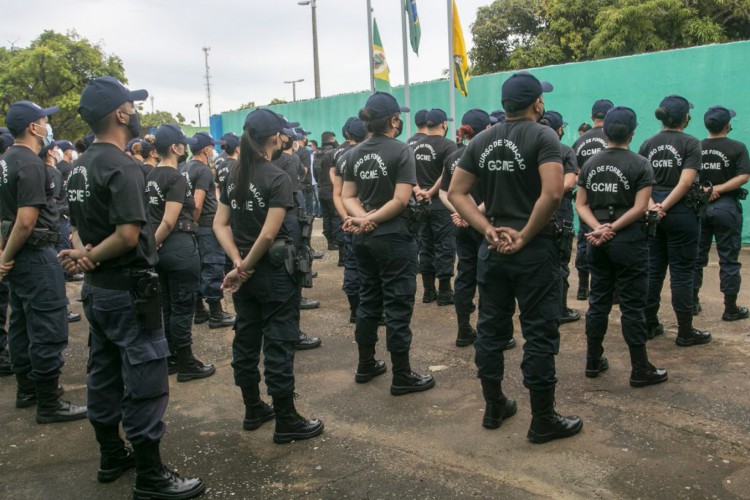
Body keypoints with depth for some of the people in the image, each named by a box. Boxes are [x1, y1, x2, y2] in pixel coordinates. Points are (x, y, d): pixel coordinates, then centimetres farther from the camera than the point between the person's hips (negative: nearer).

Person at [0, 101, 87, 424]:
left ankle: (27, 391, 29)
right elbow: (26, 221, -25)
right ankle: (49, 405, 4)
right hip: (36, 256, -10)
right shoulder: (31, 165, -18)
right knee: (48, 332, -4)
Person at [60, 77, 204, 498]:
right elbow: (128, 235, -25)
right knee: (145, 383, -2)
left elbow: (79, 225, 15)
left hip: (96, 289, 10)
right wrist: (92, 257, -11)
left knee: (105, 376, 18)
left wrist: (83, 254, -4)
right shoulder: (122, 167, -18)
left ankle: (112, 457, 32)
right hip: (129, 291, -10)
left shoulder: (81, 166, 11)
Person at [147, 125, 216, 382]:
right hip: (180, 247, -9)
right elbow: (169, 221, -20)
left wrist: (151, 244, 9)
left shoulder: (150, 177, 10)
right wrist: (154, 243, -8)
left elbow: (152, 214, 11)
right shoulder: (177, 178, -15)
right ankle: (186, 364, 8)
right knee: (182, 307, 0)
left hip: (162, 248, 9)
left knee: (166, 306, 15)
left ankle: (171, 358, 25)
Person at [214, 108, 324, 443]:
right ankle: (286, 423, 11)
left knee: (246, 340, 15)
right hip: (274, 273, -7)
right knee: (279, 346, 1)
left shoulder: (233, 177, 6)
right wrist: (245, 267, -12)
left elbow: (220, 224, 2)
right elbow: (269, 234, -22)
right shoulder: (277, 178, -16)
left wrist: (239, 263, -6)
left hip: (246, 273, 7)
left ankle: (253, 411, 30)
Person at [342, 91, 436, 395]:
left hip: (364, 239, 7)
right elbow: (400, 200, -20)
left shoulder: (356, 153, 7)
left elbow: (347, 197, 4)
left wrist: (362, 218, -10)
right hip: (394, 238, -7)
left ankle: (366, 366, 27)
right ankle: (402, 377, 8)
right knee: (397, 307, 0)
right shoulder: (401, 151, -13)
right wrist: (371, 219, -14)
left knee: (368, 301, 17)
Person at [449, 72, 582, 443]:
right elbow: (552, 193, -23)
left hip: (493, 248, 6)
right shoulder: (542, 136, -9)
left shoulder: (481, 141, 7)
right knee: (539, 333, 3)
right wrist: (525, 235, -14)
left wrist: (488, 230, -3)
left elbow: (456, 192, 4)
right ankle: (543, 421, 13)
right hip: (534, 250, -5)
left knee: (491, 328, 14)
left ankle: (494, 407, 27)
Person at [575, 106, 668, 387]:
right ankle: (640, 370, 10)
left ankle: (593, 362, 21)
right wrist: (612, 228, -15)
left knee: (598, 301, 13)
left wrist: (599, 228, -10)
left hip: (598, 241, 5)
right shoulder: (640, 164, -8)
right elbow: (640, 208, -16)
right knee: (632, 306, 1)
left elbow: (581, 204, 2)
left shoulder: (590, 164, 7)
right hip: (629, 241, -5)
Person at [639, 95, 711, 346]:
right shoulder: (691, 143, -6)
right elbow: (686, 182, -17)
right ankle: (685, 332, 9)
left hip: (653, 214, 5)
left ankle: (649, 325, 18)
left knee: (653, 269, 12)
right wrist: (665, 207, -14)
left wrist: (652, 205, -11)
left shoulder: (648, 144, 7)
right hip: (681, 213, -5)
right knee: (681, 272, 1)